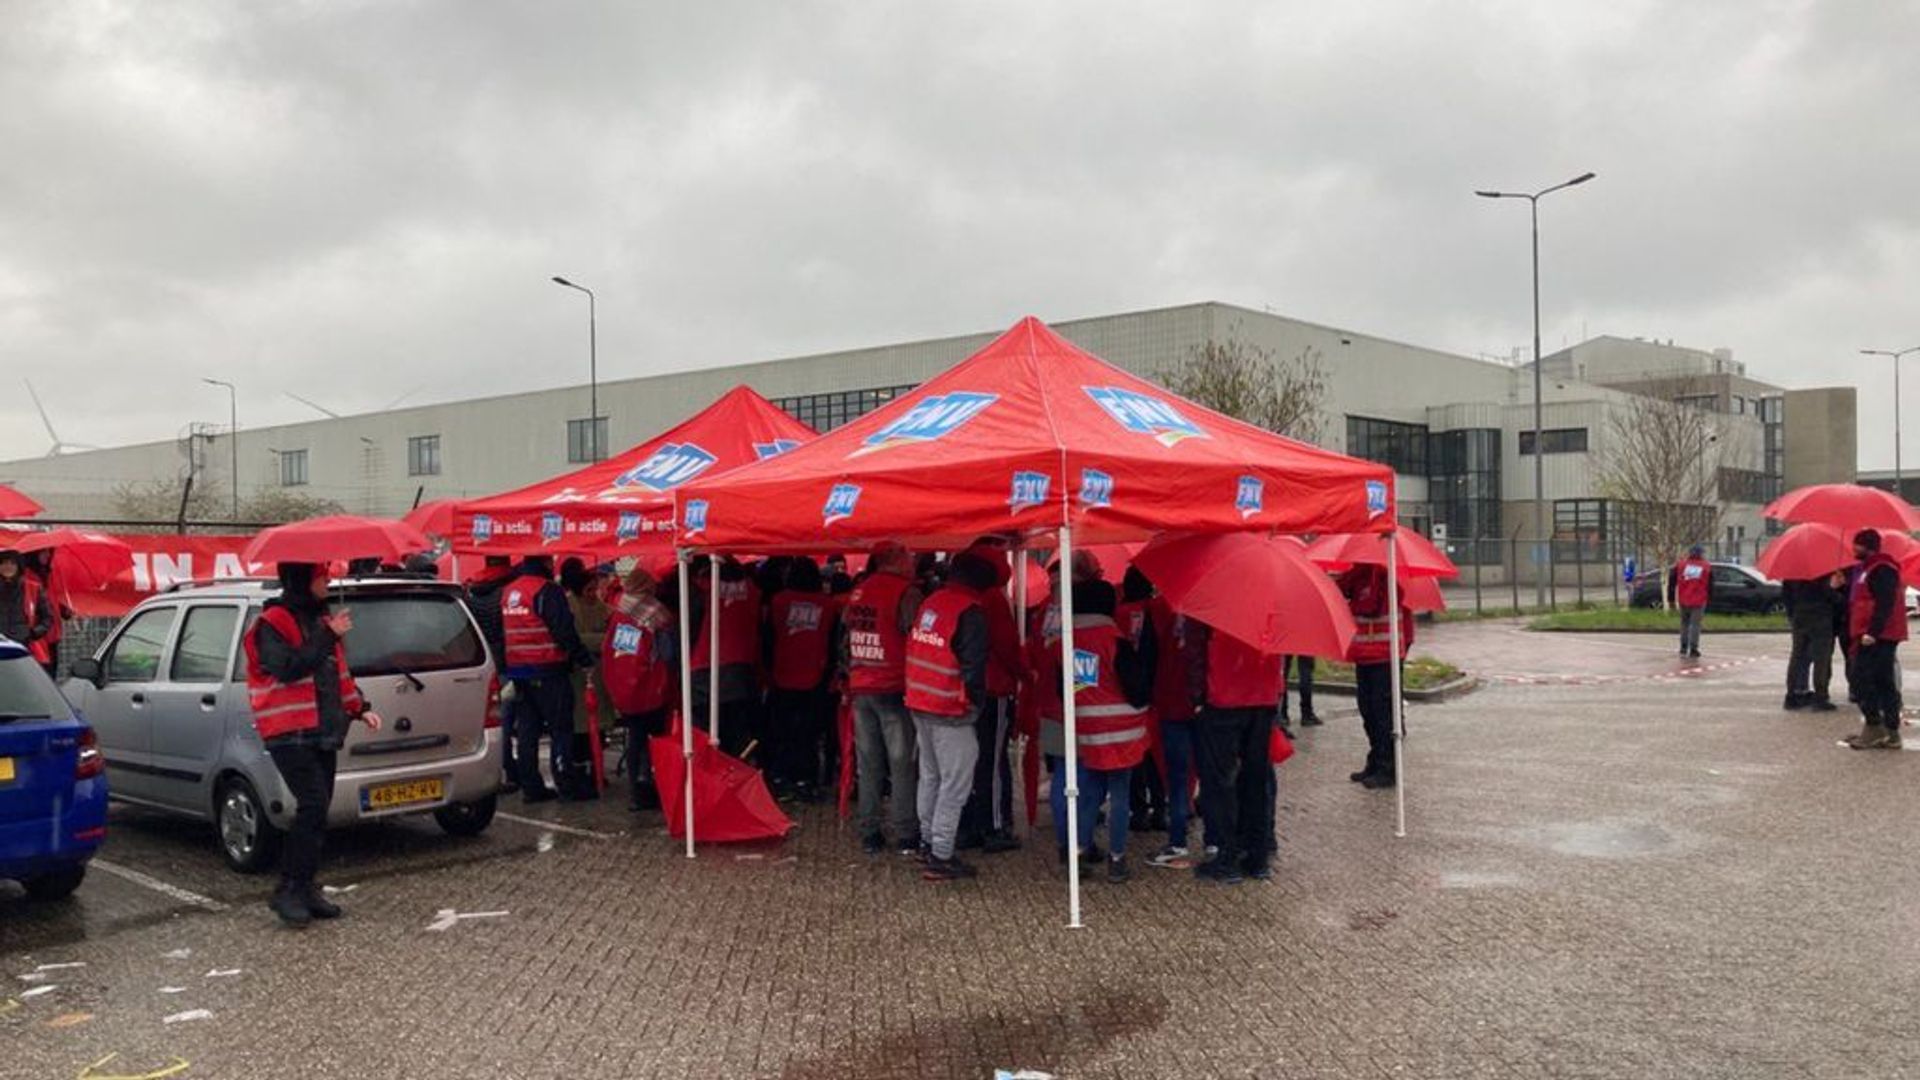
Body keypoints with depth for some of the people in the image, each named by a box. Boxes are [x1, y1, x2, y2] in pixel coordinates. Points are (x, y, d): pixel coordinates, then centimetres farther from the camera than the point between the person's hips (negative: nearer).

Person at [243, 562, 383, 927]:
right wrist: (327, 637, -22)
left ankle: (304, 887, 17)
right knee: (313, 806, -17)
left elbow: (338, 672, 24)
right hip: (290, 734, -8)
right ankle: (289, 890, -9)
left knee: (317, 810, 9)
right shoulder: (272, 624, -10)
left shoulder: (321, 618, 16)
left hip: (322, 732, 8)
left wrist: (359, 709, 15)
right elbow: (288, 668, -25)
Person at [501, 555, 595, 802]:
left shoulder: (507, 592, 12)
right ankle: (565, 780, -3)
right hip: (547, 671, -7)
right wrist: (585, 659, -10)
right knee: (561, 728, -1)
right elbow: (565, 632, -18)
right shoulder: (547, 591, -14)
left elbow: (503, 633, 18)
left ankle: (531, 786, 13)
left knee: (526, 730, 10)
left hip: (517, 670, 8)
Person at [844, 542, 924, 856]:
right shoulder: (905, 592, -11)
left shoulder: (858, 592, 9)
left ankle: (869, 835, 14)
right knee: (902, 765, 2)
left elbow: (845, 639, 14)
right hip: (894, 689, -6)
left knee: (867, 764, 11)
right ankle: (907, 837, 5)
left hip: (860, 689, 6)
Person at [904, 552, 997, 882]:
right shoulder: (971, 612, -15)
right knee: (955, 784, -2)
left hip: (919, 704, 8)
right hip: (950, 711, -8)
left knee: (930, 776, 20)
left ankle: (929, 842, 31)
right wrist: (977, 700, -5)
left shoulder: (930, 602, 9)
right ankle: (940, 858, -2)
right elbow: (973, 665, -18)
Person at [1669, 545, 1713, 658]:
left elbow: (1672, 580, 4)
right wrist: (1709, 600, 14)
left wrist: (1671, 596, 11)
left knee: (1684, 623, 15)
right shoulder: (1707, 567, 2)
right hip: (1699, 601, -2)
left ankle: (1683, 648, 15)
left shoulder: (1680, 564, 3)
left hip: (1683, 600, 2)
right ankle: (1693, 650, -3)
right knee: (1695, 624, 0)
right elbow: (1710, 586, 5)